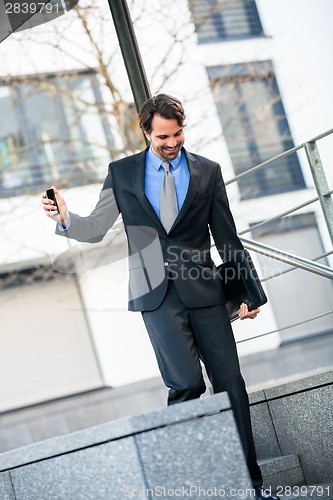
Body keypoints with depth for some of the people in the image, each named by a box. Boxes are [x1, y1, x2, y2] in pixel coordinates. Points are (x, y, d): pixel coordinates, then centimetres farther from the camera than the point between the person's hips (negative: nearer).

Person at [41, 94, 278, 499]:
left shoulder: (207, 171, 8)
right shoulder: (121, 173, 7)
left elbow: (227, 237, 10)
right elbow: (96, 229, 8)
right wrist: (65, 218, -13)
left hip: (203, 289, 2)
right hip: (156, 293, -1)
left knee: (230, 383, 1)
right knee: (187, 383, -13)